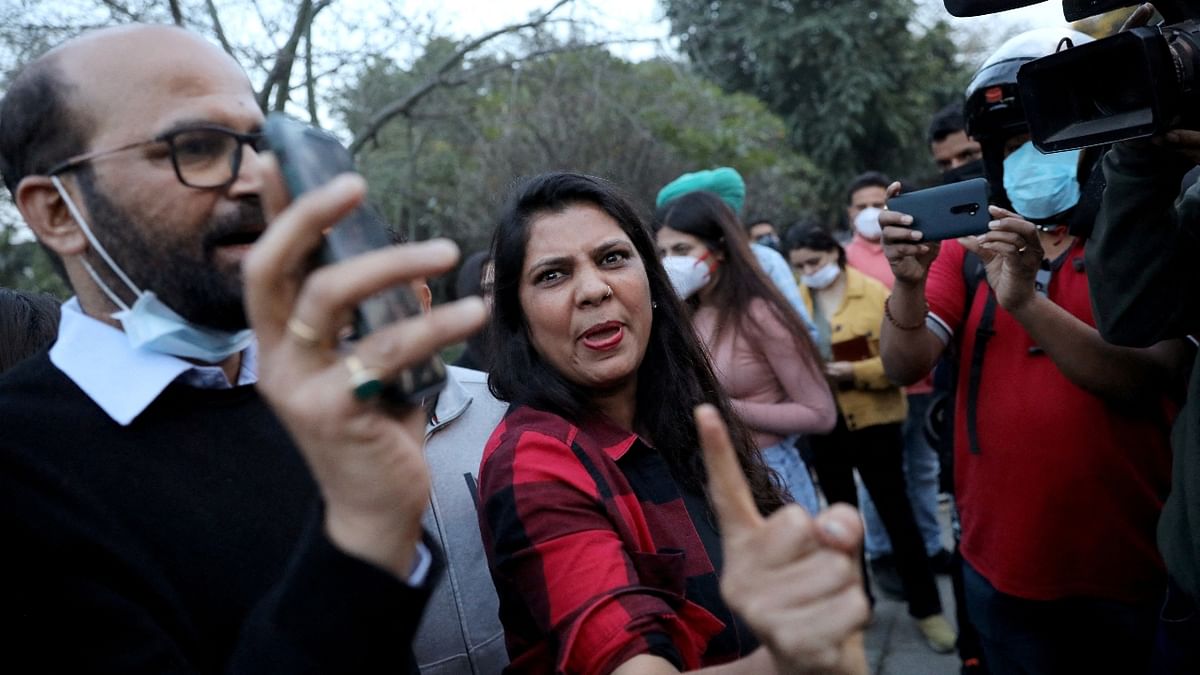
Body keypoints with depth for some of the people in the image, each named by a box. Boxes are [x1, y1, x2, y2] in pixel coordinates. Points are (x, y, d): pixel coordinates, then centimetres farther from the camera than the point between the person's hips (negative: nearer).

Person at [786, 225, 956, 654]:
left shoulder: (874, 293, -10)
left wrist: (855, 371, -24)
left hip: (873, 418, -4)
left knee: (895, 511, 3)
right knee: (841, 511, 16)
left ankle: (926, 608, 14)